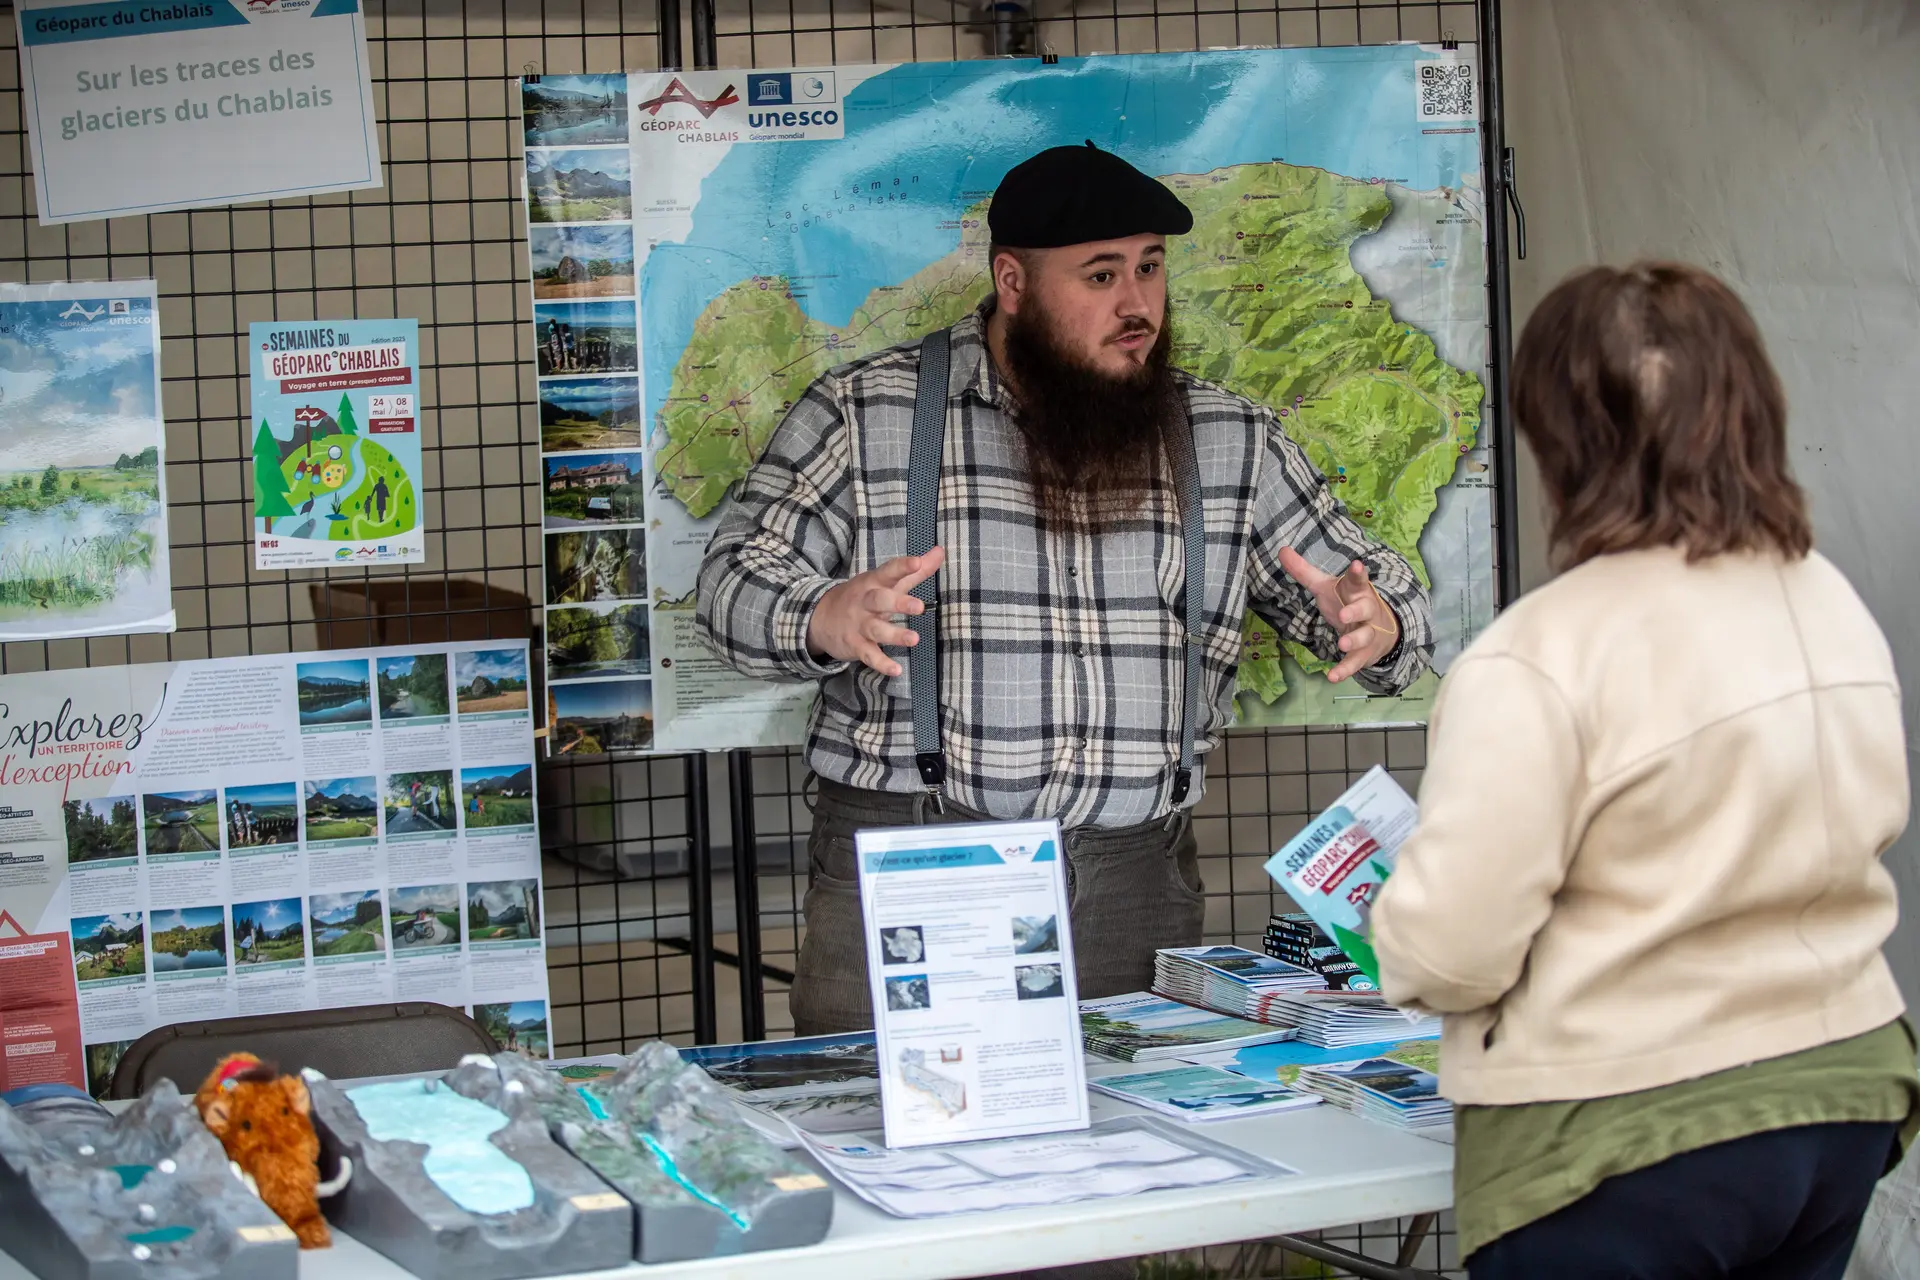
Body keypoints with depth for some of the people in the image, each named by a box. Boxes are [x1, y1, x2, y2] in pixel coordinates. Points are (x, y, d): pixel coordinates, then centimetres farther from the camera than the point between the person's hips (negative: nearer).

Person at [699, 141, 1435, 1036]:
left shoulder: (1230, 442, 12)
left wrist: (1374, 627, -10)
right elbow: (734, 583, 0)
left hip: (1137, 886, 2)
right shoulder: (864, 414, 4)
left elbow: (1378, 591, 14)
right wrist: (825, 618, -22)